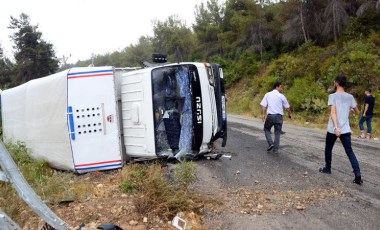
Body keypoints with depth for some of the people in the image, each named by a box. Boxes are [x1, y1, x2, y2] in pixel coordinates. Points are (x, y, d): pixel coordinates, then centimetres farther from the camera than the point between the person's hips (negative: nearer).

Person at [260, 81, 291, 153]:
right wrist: (289, 114, 26)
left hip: (270, 116, 0)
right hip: (279, 116, 0)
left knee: (266, 129, 19)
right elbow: (287, 107, 10)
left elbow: (263, 105, -4)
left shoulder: (267, 94, 6)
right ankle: (276, 149, 11)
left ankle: (270, 143, 1)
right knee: (277, 132, 10)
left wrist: (262, 114, -7)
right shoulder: (281, 96, 3)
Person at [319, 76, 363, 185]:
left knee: (328, 149, 18)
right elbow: (357, 112, 15)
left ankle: (327, 168, 31)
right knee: (349, 151, 3)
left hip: (333, 129, -3)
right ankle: (358, 175, -9)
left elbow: (333, 112, -19)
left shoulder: (333, 96, -7)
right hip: (345, 129, 4)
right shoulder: (350, 97, 7)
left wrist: (336, 127, -24)